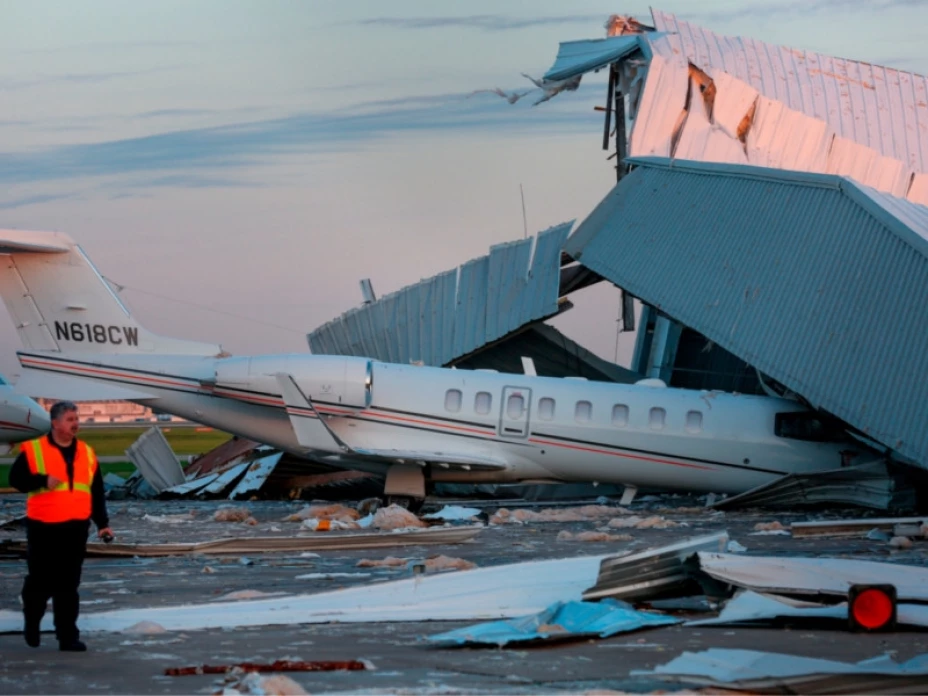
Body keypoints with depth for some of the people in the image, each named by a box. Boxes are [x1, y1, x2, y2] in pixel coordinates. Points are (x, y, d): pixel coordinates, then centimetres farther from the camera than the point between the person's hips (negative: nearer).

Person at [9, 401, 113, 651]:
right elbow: (16, 478, -4)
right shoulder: (33, 450, -2)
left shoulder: (86, 453, 11)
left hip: (75, 528, 3)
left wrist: (102, 523, 9)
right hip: (43, 528, -3)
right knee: (40, 581, 5)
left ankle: (68, 636, 4)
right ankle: (31, 625, 29)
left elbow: (97, 493, 15)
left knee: (68, 586, 2)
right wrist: (43, 480, -19)